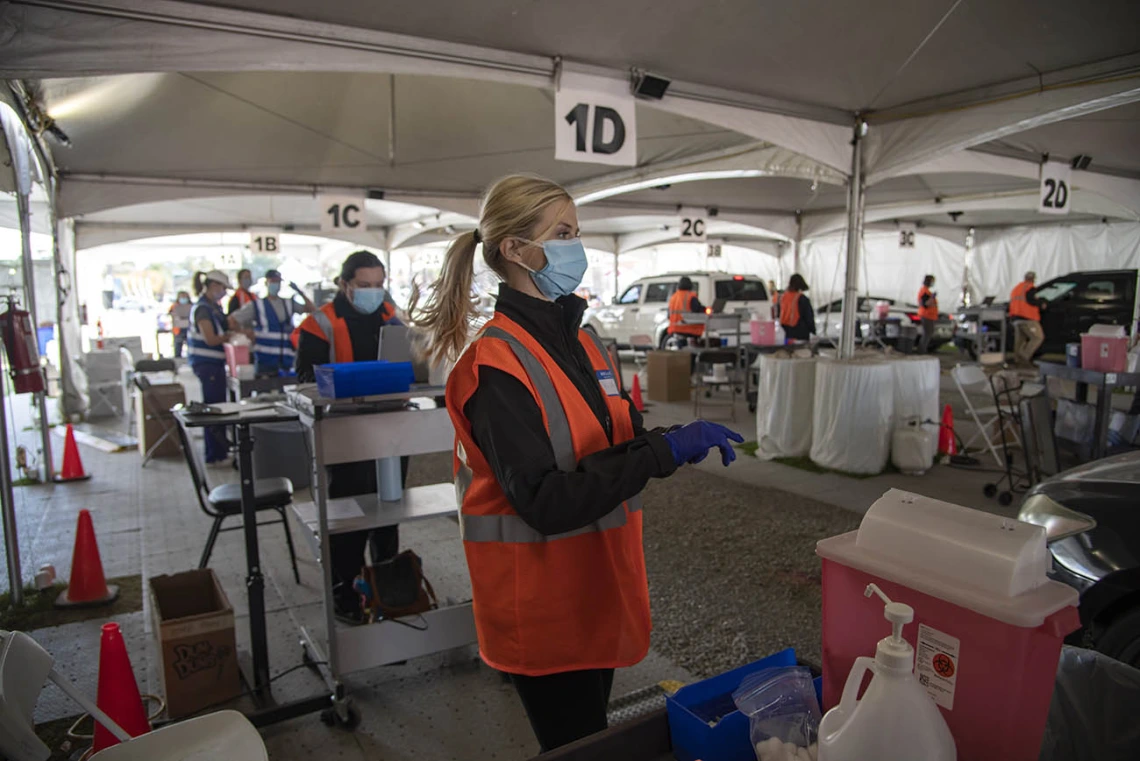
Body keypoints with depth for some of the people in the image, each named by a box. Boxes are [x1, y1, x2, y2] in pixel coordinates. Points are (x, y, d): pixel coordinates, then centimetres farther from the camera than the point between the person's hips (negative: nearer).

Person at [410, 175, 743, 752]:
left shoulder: (580, 341, 7)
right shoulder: (495, 364, -20)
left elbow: (609, 446, 9)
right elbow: (547, 502, -25)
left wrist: (677, 439, -10)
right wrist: (664, 452, -27)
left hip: (596, 588, 8)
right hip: (543, 606, -7)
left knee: (589, 736, 23)